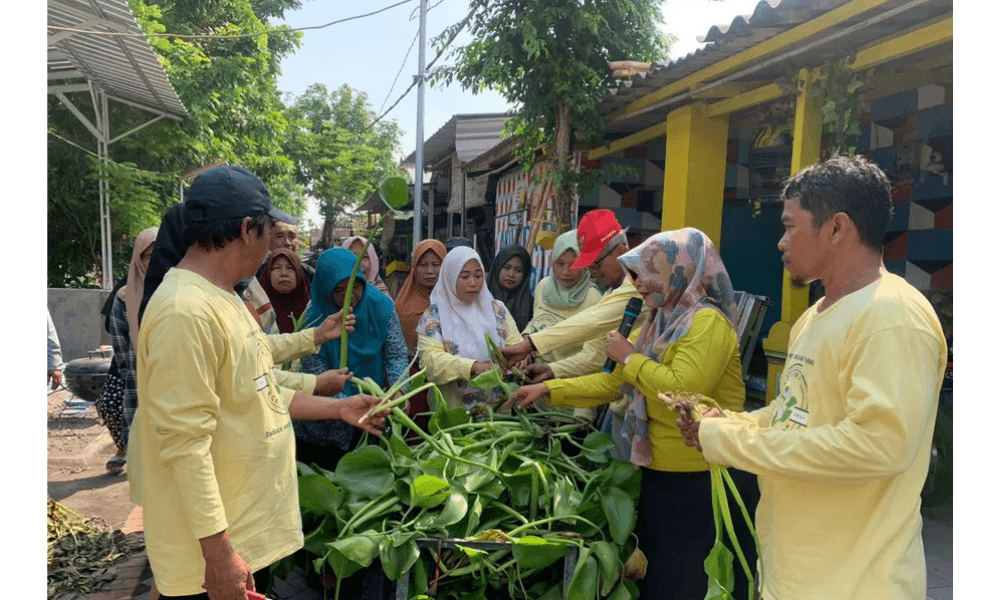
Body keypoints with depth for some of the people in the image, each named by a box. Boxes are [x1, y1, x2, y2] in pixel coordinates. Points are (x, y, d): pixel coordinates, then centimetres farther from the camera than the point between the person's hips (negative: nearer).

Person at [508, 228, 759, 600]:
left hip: (705, 482, -8)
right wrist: (548, 390, 8)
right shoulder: (659, 322, 12)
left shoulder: (708, 322, -16)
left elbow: (683, 389, -29)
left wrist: (629, 357, -15)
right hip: (660, 476, 9)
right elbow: (614, 382, 13)